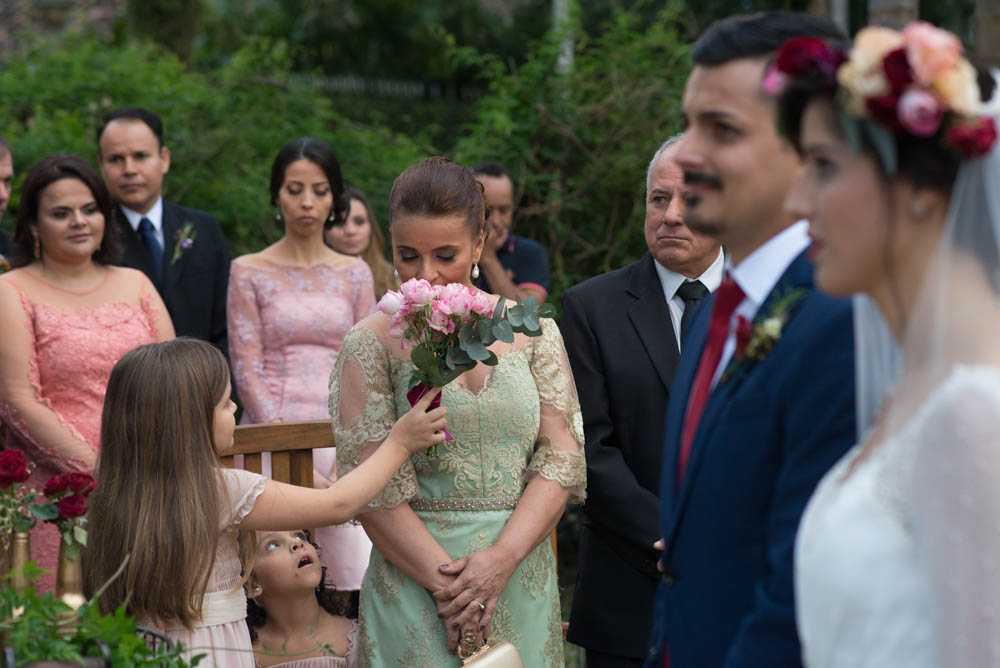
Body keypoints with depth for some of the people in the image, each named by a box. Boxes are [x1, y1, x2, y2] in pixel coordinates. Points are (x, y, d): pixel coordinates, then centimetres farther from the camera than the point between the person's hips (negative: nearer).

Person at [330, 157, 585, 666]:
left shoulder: (531, 331, 4)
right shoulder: (372, 344, -3)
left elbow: (562, 457, 0)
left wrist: (502, 558, -13)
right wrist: (446, 584, -14)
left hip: (523, 580, 2)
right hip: (416, 581, -2)